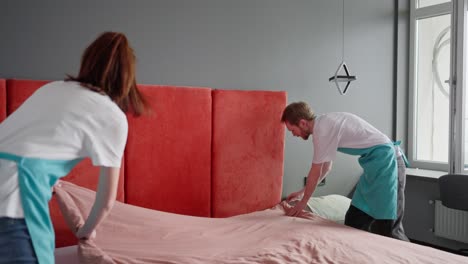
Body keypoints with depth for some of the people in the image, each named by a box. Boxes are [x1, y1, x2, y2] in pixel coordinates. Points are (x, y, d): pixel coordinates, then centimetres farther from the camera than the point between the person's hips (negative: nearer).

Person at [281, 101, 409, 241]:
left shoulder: (322, 129, -16)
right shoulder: (325, 123, 14)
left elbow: (316, 172, -8)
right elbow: (326, 167, 23)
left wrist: (303, 202, 5)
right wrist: (303, 192, 29)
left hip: (385, 161, -10)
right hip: (378, 162, 10)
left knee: (387, 228, -8)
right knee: (354, 221, 10)